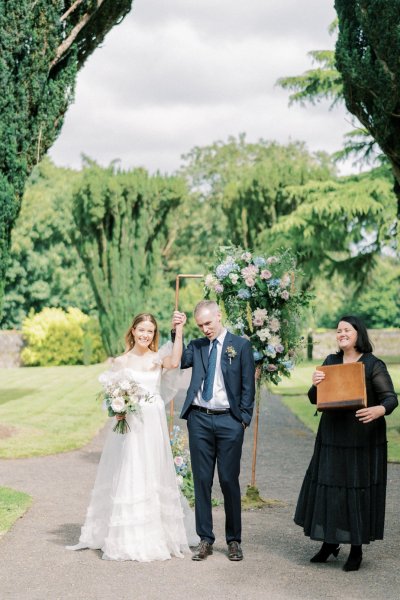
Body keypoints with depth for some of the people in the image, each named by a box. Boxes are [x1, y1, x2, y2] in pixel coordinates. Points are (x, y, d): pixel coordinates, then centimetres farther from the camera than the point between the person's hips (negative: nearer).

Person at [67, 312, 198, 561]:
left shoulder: (159, 358, 2)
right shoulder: (121, 361, 4)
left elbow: (175, 363, -21)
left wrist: (179, 331, -20)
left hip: (153, 425, 0)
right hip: (129, 423, 0)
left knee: (154, 477, 6)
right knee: (127, 477, 1)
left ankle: (157, 535, 18)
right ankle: (128, 538, 11)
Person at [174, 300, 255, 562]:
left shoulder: (241, 345, 2)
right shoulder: (196, 346, 12)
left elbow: (248, 385, 1)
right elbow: (177, 362, -7)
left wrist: (244, 419, -5)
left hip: (229, 421, -3)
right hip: (199, 419, 3)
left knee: (229, 481, 3)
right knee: (202, 481, 6)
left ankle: (234, 540, 14)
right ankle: (205, 540, 14)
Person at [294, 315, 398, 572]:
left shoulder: (374, 365, -4)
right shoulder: (331, 362, 10)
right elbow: (315, 399, 13)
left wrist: (378, 410, -32)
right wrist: (315, 385, -10)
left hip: (363, 439, -4)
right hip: (332, 437, 4)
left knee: (359, 490, 0)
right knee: (328, 487, 6)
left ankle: (357, 549, 13)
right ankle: (330, 542, 23)